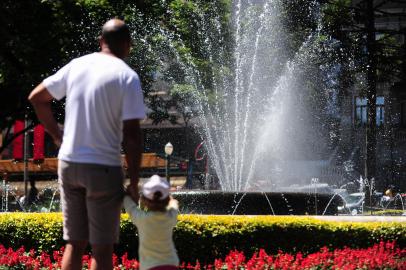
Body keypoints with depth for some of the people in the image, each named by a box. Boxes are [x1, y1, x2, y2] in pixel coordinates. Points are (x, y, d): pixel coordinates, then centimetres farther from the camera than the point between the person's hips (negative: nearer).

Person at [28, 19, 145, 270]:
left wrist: (57, 135, 20)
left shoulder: (77, 66, 5)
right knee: (102, 247, 3)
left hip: (69, 163, 5)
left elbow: (36, 97, 14)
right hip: (103, 167, -5)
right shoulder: (127, 77, -10)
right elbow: (132, 135, -13)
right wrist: (134, 182, -7)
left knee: (75, 243, 12)